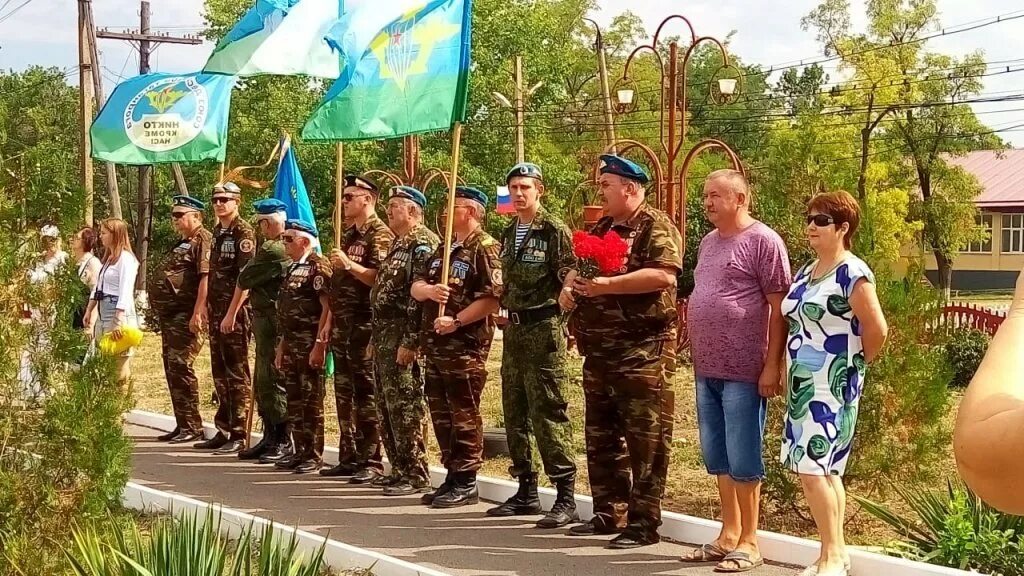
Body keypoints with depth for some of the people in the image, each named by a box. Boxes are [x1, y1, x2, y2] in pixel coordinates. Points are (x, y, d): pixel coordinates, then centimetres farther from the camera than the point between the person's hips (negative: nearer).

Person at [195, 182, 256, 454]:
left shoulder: (243, 232, -10)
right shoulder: (217, 232, 15)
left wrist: (232, 314, -20)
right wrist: (207, 308, 13)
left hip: (235, 313, -9)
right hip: (217, 311, 9)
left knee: (237, 375, -5)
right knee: (220, 375, 13)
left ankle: (238, 436, -2)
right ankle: (223, 431, 20)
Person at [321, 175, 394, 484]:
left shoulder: (380, 235, -9)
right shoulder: (348, 235, 19)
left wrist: (349, 265, -26)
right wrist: (330, 321, 21)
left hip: (365, 325, -9)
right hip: (343, 324, 9)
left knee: (366, 393, -9)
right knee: (344, 393, 11)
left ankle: (372, 462, -7)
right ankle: (349, 457, 17)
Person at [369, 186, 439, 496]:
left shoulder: (423, 243, -13)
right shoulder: (399, 244, 20)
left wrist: (410, 342, -25)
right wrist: (376, 337, 21)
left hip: (403, 335, -10)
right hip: (384, 333, 11)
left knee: (405, 406, -9)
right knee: (386, 405, 12)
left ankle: (416, 476, -5)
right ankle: (400, 470, 19)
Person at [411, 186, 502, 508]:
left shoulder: (485, 248, -8)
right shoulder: (443, 249, 18)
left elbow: (492, 297, -17)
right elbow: (415, 286, 12)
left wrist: (457, 321, -21)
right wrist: (429, 290, -11)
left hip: (466, 345, -9)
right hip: (435, 344, 9)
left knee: (464, 414, -4)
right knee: (440, 412, 12)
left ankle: (466, 483, 1)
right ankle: (452, 476, 21)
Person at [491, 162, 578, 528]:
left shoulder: (554, 230, -7)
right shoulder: (509, 234, 16)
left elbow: (570, 278, -13)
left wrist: (563, 302, -29)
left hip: (543, 328, -8)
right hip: (514, 328, 8)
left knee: (549, 413, -10)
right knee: (515, 413, 11)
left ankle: (566, 498, -7)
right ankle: (526, 492, 21)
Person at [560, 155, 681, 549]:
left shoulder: (656, 227, -8)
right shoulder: (600, 229, 18)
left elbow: (663, 275, -22)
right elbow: (577, 267, 25)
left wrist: (608, 285, -24)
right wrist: (568, 289, 2)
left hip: (642, 353, -9)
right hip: (599, 353, 9)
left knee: (645, 441, -5)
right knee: (601, 437, 13)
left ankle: (644, 523, -2)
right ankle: (608, 513, 23)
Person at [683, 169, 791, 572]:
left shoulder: (763, 242, -8)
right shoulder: (708, 242, 16)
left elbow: (779, 308, -11)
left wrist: (772, 365, -16)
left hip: (744, 372, -8)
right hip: (707, 369, 8)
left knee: (743, 461, -2)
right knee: (718, 459, 13)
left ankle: (748, 542, 7)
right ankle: (728, 535, 22)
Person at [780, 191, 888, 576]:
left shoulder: (851, 274, -13)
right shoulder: (805, 273, 13)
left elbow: (877, 329, -18)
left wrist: (858, 364, -3)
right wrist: (789, 375, 12)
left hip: (832, 388, -9)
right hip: (803, 386, 9)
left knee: (813, 469, -13)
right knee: (827, 471, 12)